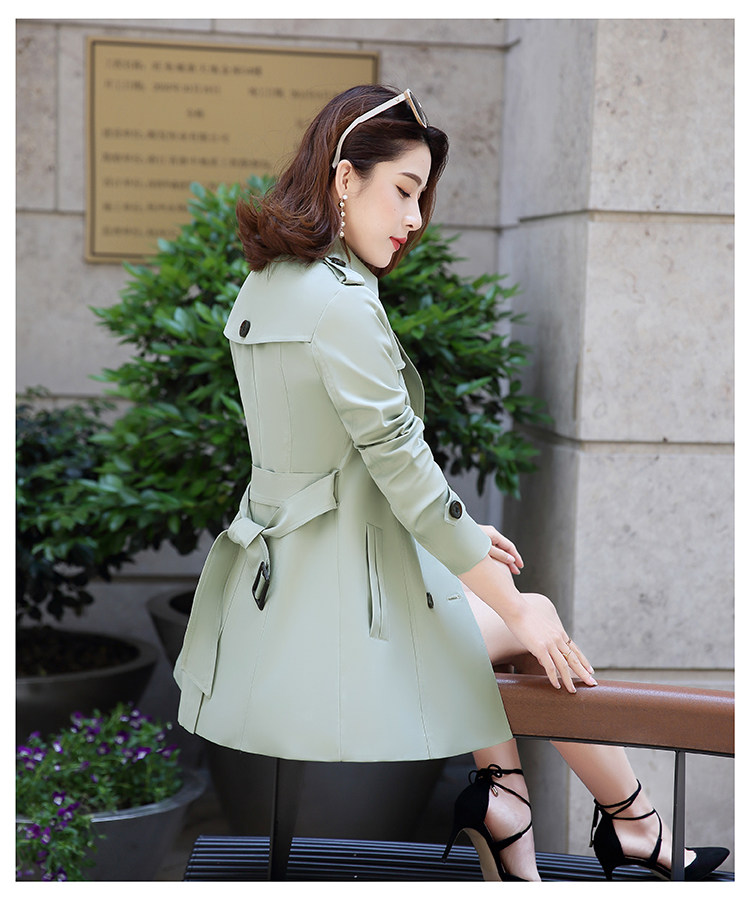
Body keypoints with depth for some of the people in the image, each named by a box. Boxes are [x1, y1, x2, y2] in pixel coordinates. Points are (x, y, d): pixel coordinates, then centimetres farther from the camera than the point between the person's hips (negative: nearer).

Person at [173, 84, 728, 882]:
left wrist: (463, 535, 17)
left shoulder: (265, 284, 8)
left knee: (513, 622, 23)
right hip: (342, 596, -9)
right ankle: (639, 830, 27)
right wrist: (520, 609, -11)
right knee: (541, 630, 10)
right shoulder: (340, 304, -21)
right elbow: (403, 470, -20)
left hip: (272, 580, 9)